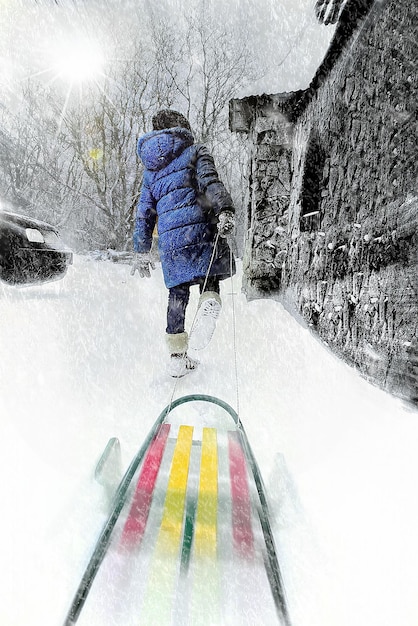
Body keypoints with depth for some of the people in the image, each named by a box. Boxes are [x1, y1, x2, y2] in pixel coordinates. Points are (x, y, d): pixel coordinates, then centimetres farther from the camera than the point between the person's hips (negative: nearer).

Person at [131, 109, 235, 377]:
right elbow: (210, 181, -9)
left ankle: (177, 356, 12)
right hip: (200, 226, -3)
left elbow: (144, 212, 22)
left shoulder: (150, 168, 25)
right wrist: (226, 210, -21)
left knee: (178, 294, 10)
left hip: (169, 238, 4)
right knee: (210, 279, 9)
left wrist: (141, 251, 24)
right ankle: (209, 303, -28)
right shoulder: (196, 150, 13)